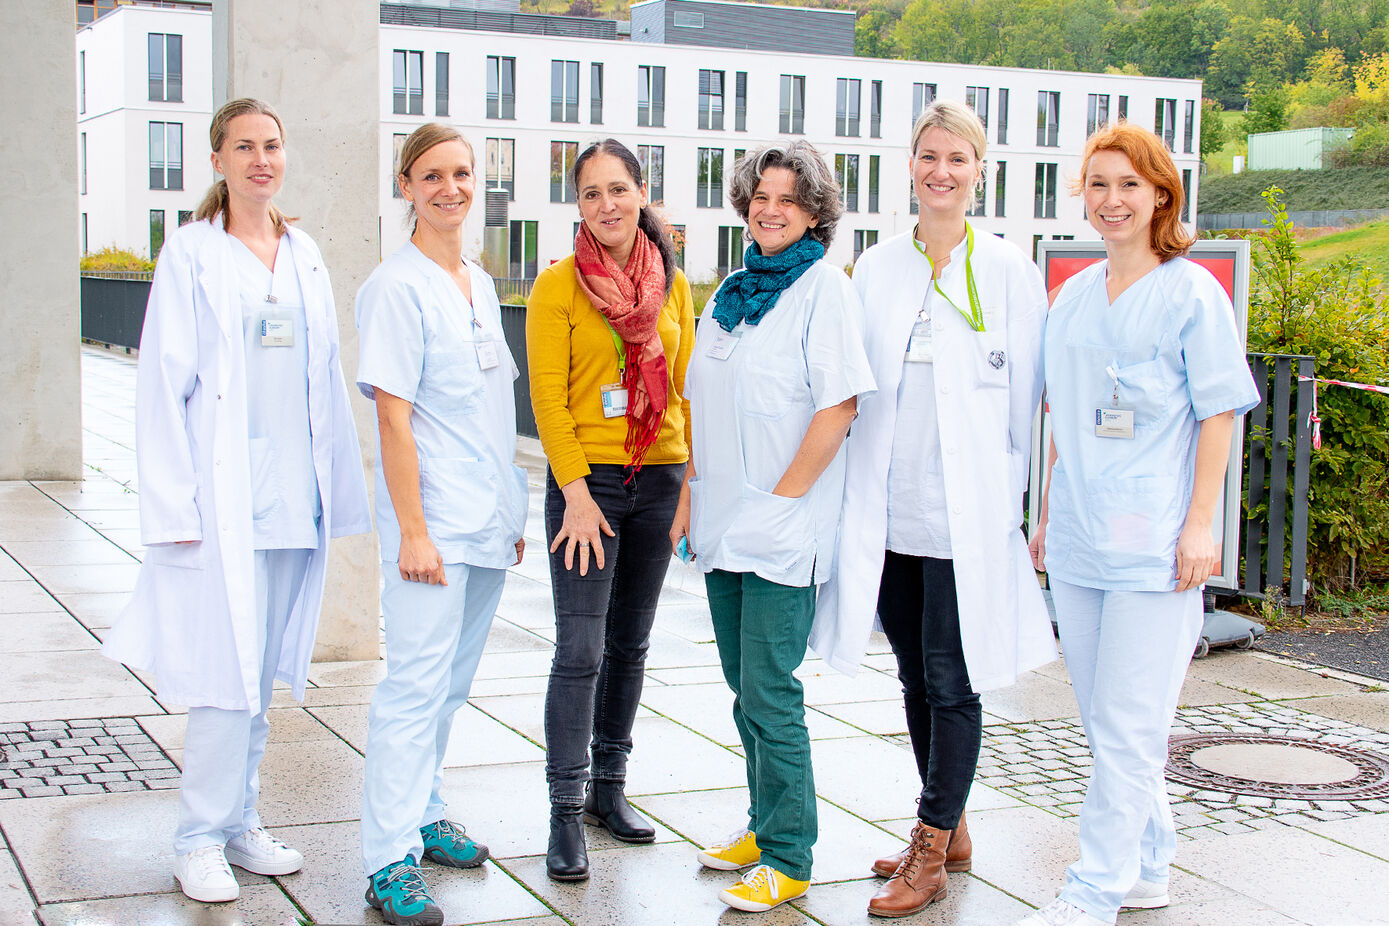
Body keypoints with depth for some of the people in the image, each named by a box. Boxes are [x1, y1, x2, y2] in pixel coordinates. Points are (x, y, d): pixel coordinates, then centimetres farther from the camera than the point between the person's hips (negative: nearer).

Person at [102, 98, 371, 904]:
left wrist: (335, 490, 11)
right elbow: (164, 383, -5)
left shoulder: (304, 255, 13)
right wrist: (173, 504, -11)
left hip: (294, 495, 5)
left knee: (263, 672, 11)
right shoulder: (192, 254, -2)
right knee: (231, 671, -6)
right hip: (225, 495, -5)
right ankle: (202, 839, 6)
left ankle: (241, 822, 22)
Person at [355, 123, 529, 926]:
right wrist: (413, 529, -18)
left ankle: (425, 814, 29)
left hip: (488, 523, 8)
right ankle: (391, 860, -2)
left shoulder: (480, 285, 14)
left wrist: (512, 510, 16)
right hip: (433, 523, -8)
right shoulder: (397, 286, -9)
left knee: (451, 682, 15)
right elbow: (393, 416, -14)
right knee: (416, 684, -7)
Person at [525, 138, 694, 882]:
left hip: (658, 479, 4)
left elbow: (684, 387, 12)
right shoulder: (558, 285, -3)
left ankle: (609, 786, 24)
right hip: (587, 478, -4)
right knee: (581, 651, -7)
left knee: (630, 646, 11)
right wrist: (577, 493, -14)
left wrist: (690, 479, 4)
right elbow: (548, 397, -7)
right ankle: (566, 812, -1)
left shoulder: (673, 285, 9)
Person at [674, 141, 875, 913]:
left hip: (784, 530, -7)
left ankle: (788, 862, 5)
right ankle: (765, 824, 28)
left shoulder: (823, 287, -7)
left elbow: (839, 404, -15)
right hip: (725, 525, 7)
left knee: (769, 693, -5)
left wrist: (779, 498, -16)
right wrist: (691, 496, 12)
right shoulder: (734, 293, 15)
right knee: (746, 689, 14)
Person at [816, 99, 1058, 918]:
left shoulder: (1010, 272, -1)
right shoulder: (877, 268, 9)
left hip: (966, 512, -4)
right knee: (917, 678, 13)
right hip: (889, 509, 4)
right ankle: (949, 833, 28)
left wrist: (1012, 501, -4)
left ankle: (931, 852, 10)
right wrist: (857, 492, 9)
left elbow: (1025, 397, -1)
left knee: (951, 681, -1)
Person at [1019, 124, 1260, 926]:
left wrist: (1200, 524, -12)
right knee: (1103, 719, 12)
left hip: (1152, 543, -6)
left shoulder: (1193, 293, -4)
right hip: (1078, 541, 6)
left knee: (1128, 727, -4)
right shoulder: (1072, 297, 13)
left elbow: (1218, 415, -5)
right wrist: (1047, 514, 16)